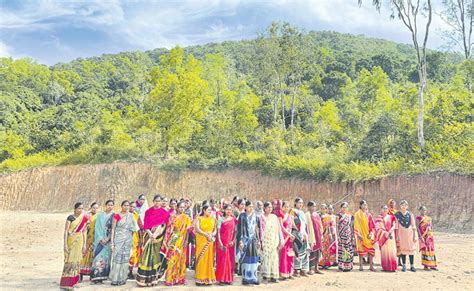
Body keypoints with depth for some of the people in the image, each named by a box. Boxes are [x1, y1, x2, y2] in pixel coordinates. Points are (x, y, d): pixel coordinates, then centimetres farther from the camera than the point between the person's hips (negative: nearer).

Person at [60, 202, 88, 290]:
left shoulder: (84, 218, 6)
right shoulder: (70, 218, -7)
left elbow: (84, 232, 10)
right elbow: (66, 231, -10)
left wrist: (84, 244, 8)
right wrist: (65, 244, -16)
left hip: (79, 241, 4)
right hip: (71, 241, -4)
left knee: (77, 260, 9)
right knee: (70, 260, -4)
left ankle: (73, 282, 20)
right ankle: (66, 283, 3)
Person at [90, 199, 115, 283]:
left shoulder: (114, 216, 4)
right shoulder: (100, 215, 10)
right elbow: (97, 227, 3)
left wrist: (108, 239, -12)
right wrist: (101, 238, -9)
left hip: (109, 240, -1)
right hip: (100, 239, 1)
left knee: (105, 256, -5)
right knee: (98, 255, -6)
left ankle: (102, 276, 2)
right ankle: (96, 275, -3)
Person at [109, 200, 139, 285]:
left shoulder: (131, 216, 7)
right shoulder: (116, 216, -1)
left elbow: (134, 228, 6)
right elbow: (113, 229, -3)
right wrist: (112, 242, -7)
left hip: (128, 240, 3)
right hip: (118, 239, -3)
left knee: (125, 258, 4)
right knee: (117, 258, -4)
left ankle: (123, 278, 12)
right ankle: (115, 279, 6)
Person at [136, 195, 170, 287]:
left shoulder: (164, 213, 4)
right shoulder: (148, 212, 9)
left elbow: (162, 225, -5)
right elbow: (145, 225, 3)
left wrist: (155, 234, -16)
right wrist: (150, 234, -12)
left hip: (158, 236, -1)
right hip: (148, 235, 1)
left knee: (155, 255, 0)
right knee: (147, 255, -4)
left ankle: (152, 278, 5)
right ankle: (143, 278, -1)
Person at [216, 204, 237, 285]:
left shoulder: (233, 220, 9)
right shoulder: (221, 219, 1)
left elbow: (235, 231, 8)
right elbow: (218, 231, -4)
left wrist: (233, 241, -5)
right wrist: (220, 242, -13)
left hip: (231, 243, 3)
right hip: (222, 242, -3)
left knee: (230, 260, 6)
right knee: (222, 260, -2)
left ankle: (229, 278, 16)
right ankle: (222, 279, 6)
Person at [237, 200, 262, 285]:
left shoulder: (255, 216, 9)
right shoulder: (242, 216, -3)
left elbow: (258, 229, 12)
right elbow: (239, 229, -5)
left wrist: (259, 240, 8)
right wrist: (240, 241, -11)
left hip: (254, 239, 4)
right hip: (245, 239, -4)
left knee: (254, 259, 5)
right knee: (246, 259, -2)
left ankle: (253, 277, 12)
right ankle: (245, 278, 5)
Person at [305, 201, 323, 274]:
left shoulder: (317, 215, 14)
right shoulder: (307, 215, -8)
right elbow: (308, 226, -14)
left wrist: (321, 235, 15)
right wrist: (311, 238, -19)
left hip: (318, 236, 7)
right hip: (312, 236, -7)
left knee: (318, 253, 10)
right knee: (312, 253, -6)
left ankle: (316, 268, 18)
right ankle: (311, 269, 2)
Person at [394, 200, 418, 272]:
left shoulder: (410, 214, 4)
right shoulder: (397, 214, 1)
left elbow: (413, 226, 4)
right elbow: (396, 226, 2)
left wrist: (414, 236, -1)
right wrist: (396, 236, -2)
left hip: (410, 233, 1)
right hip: (401, 234, -1)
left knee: (411, 249, 1)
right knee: (403, 249, 2)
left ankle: (412, 266, 10)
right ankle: (404, 266, 11)